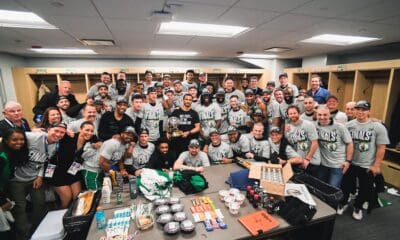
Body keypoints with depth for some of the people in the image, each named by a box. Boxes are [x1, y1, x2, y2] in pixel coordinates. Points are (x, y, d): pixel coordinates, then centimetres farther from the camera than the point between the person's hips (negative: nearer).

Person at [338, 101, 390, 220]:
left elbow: (381, 148, -8)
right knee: (346, 186, 14)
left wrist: (376, 165, -9)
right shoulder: (348, 125, -4)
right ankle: (343, 203, 38)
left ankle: (358, 207, 39)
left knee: (365, 189, 15)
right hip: (350, 163, 1)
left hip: (368, 166, -1)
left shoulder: (378, 127, -10)